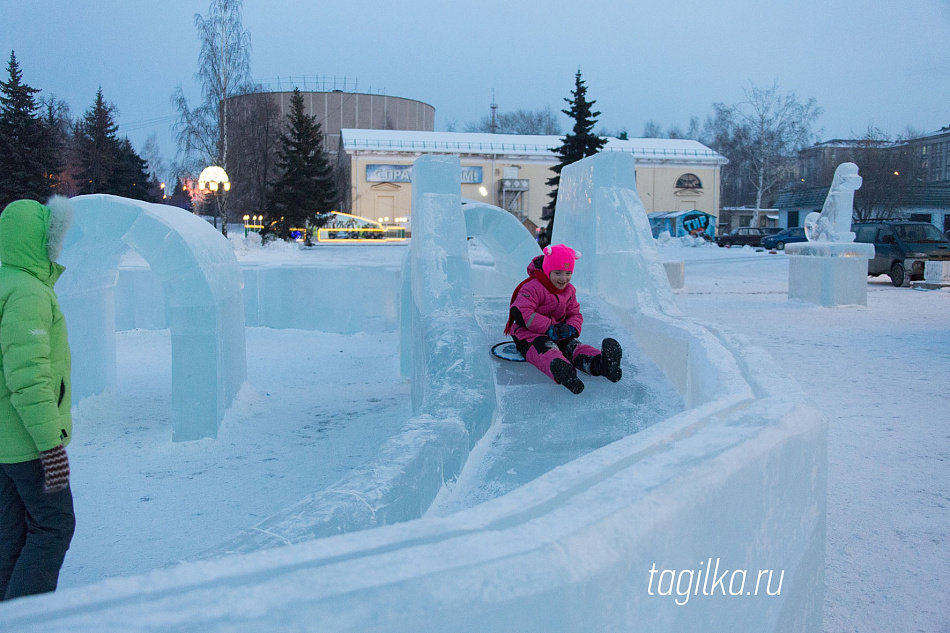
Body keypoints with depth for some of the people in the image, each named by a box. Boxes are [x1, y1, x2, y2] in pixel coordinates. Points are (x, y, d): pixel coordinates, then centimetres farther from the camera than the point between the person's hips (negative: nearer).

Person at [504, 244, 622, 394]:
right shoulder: (533, 288, -13)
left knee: (574, 346, -24)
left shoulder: (569, 291, 13)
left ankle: (599, 363, -57)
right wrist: (548, 328, -26)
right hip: (530, 335, -7)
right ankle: (562, 372, -76)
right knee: (546, 349, -39)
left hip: (557, 334, 7)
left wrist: (572, 328, -10)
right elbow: (520, 312, -24)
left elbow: (575, 314, 19)